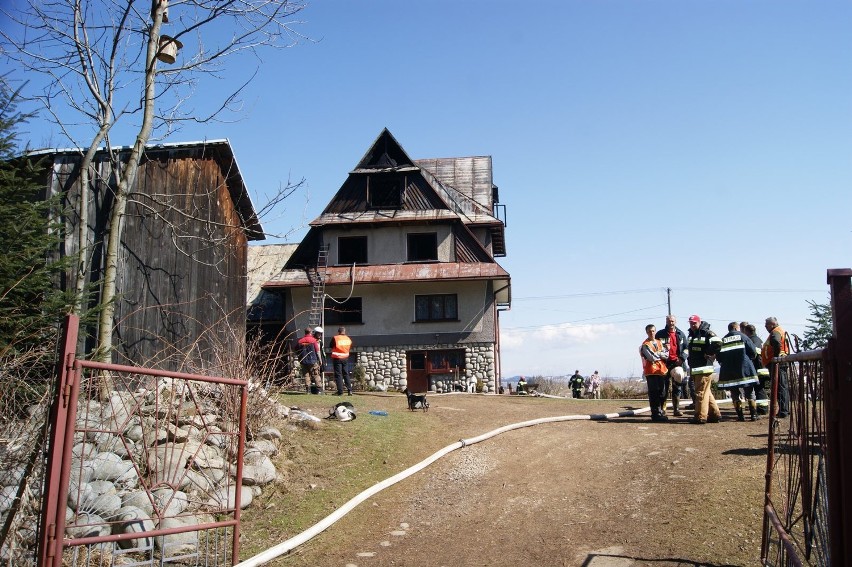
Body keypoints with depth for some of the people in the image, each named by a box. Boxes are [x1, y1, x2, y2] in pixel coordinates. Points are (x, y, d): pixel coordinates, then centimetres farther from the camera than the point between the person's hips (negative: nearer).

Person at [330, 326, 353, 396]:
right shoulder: (348, 339, 3)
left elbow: (331, 346, -1)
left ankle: (340, 391, -3)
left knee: (338, 374, 0)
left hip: (337, 358, -4)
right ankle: (349, 390, 5)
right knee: (346, 374, 12)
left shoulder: (335, 338, -11)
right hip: (345, 358, 4)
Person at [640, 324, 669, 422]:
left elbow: (666, 354, 4)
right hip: (651, 371, -6)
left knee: (662, 393, 9)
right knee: (653, 394, -5)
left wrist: (657, 354, -10)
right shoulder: (645, 345, -5)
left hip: (662, 370, 6)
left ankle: (660, 412, 19)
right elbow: (652, 357, -16)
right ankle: (655, 414, -2)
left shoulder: (659, 342, 15)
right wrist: (661, 354, -2)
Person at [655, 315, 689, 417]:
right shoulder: (660, 334, 4)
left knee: (677, 386, 4)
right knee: (664, 386, -3)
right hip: (665, 363, -3)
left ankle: (676, 409, 10)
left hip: (677, 363, 3)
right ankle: (662, 407, 5)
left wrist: (682, 358, -1)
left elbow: (686, 348, 14)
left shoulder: (681, 334, 12)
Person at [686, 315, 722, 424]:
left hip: (704, 369, -10)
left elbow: (717, 343, -27)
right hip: (694, 369, 10)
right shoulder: (690, 335, 19)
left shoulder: (706, 333, -10)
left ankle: (700, 416, -7)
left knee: (701, 392, -9)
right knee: (707, 393, 14)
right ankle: (715, 414, 21)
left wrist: (709, 354, -16)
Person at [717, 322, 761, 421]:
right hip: (745, 370, -2)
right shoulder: (742, 336, 0)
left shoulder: (722, 340, 6)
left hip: (729, 372, 2)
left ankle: (740, 416, 5)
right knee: (750, 394, 7)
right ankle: (754, 415, 6)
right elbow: (752, 351, -4)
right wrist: (748, 360, 14)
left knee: (735, 396, 7)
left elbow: (718, 357, 5)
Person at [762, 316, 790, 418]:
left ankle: (783, 412, -11)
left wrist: (776, 357, -25)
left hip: (777, 364, -11)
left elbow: (777, 344, -31)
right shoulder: (781, 332, 23)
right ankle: (785, 410, 20)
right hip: (781, 363, 11)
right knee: (782, 387, 14)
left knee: (780, 387, -10)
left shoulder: (775, 332, -11)